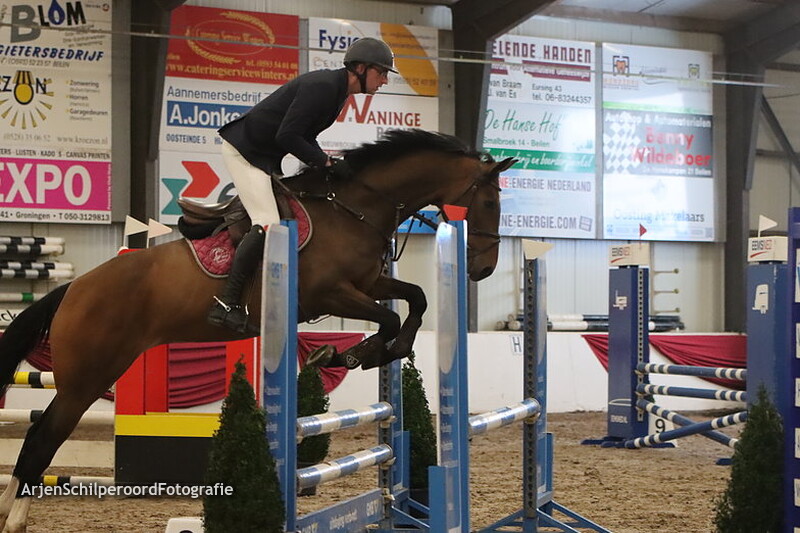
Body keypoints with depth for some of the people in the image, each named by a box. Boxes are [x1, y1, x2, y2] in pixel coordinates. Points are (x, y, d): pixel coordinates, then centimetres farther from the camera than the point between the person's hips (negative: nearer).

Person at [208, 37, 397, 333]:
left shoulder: (336, 89, 10)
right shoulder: (322, 86, -22)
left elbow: (304, 135, 14)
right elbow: (287, 136, -26)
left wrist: (325, 162, -1)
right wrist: (324, 162, -17)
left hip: (266, 156, 11)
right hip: (243, 150, -10)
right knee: (268, 223, -21)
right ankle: (226, 304, -22)